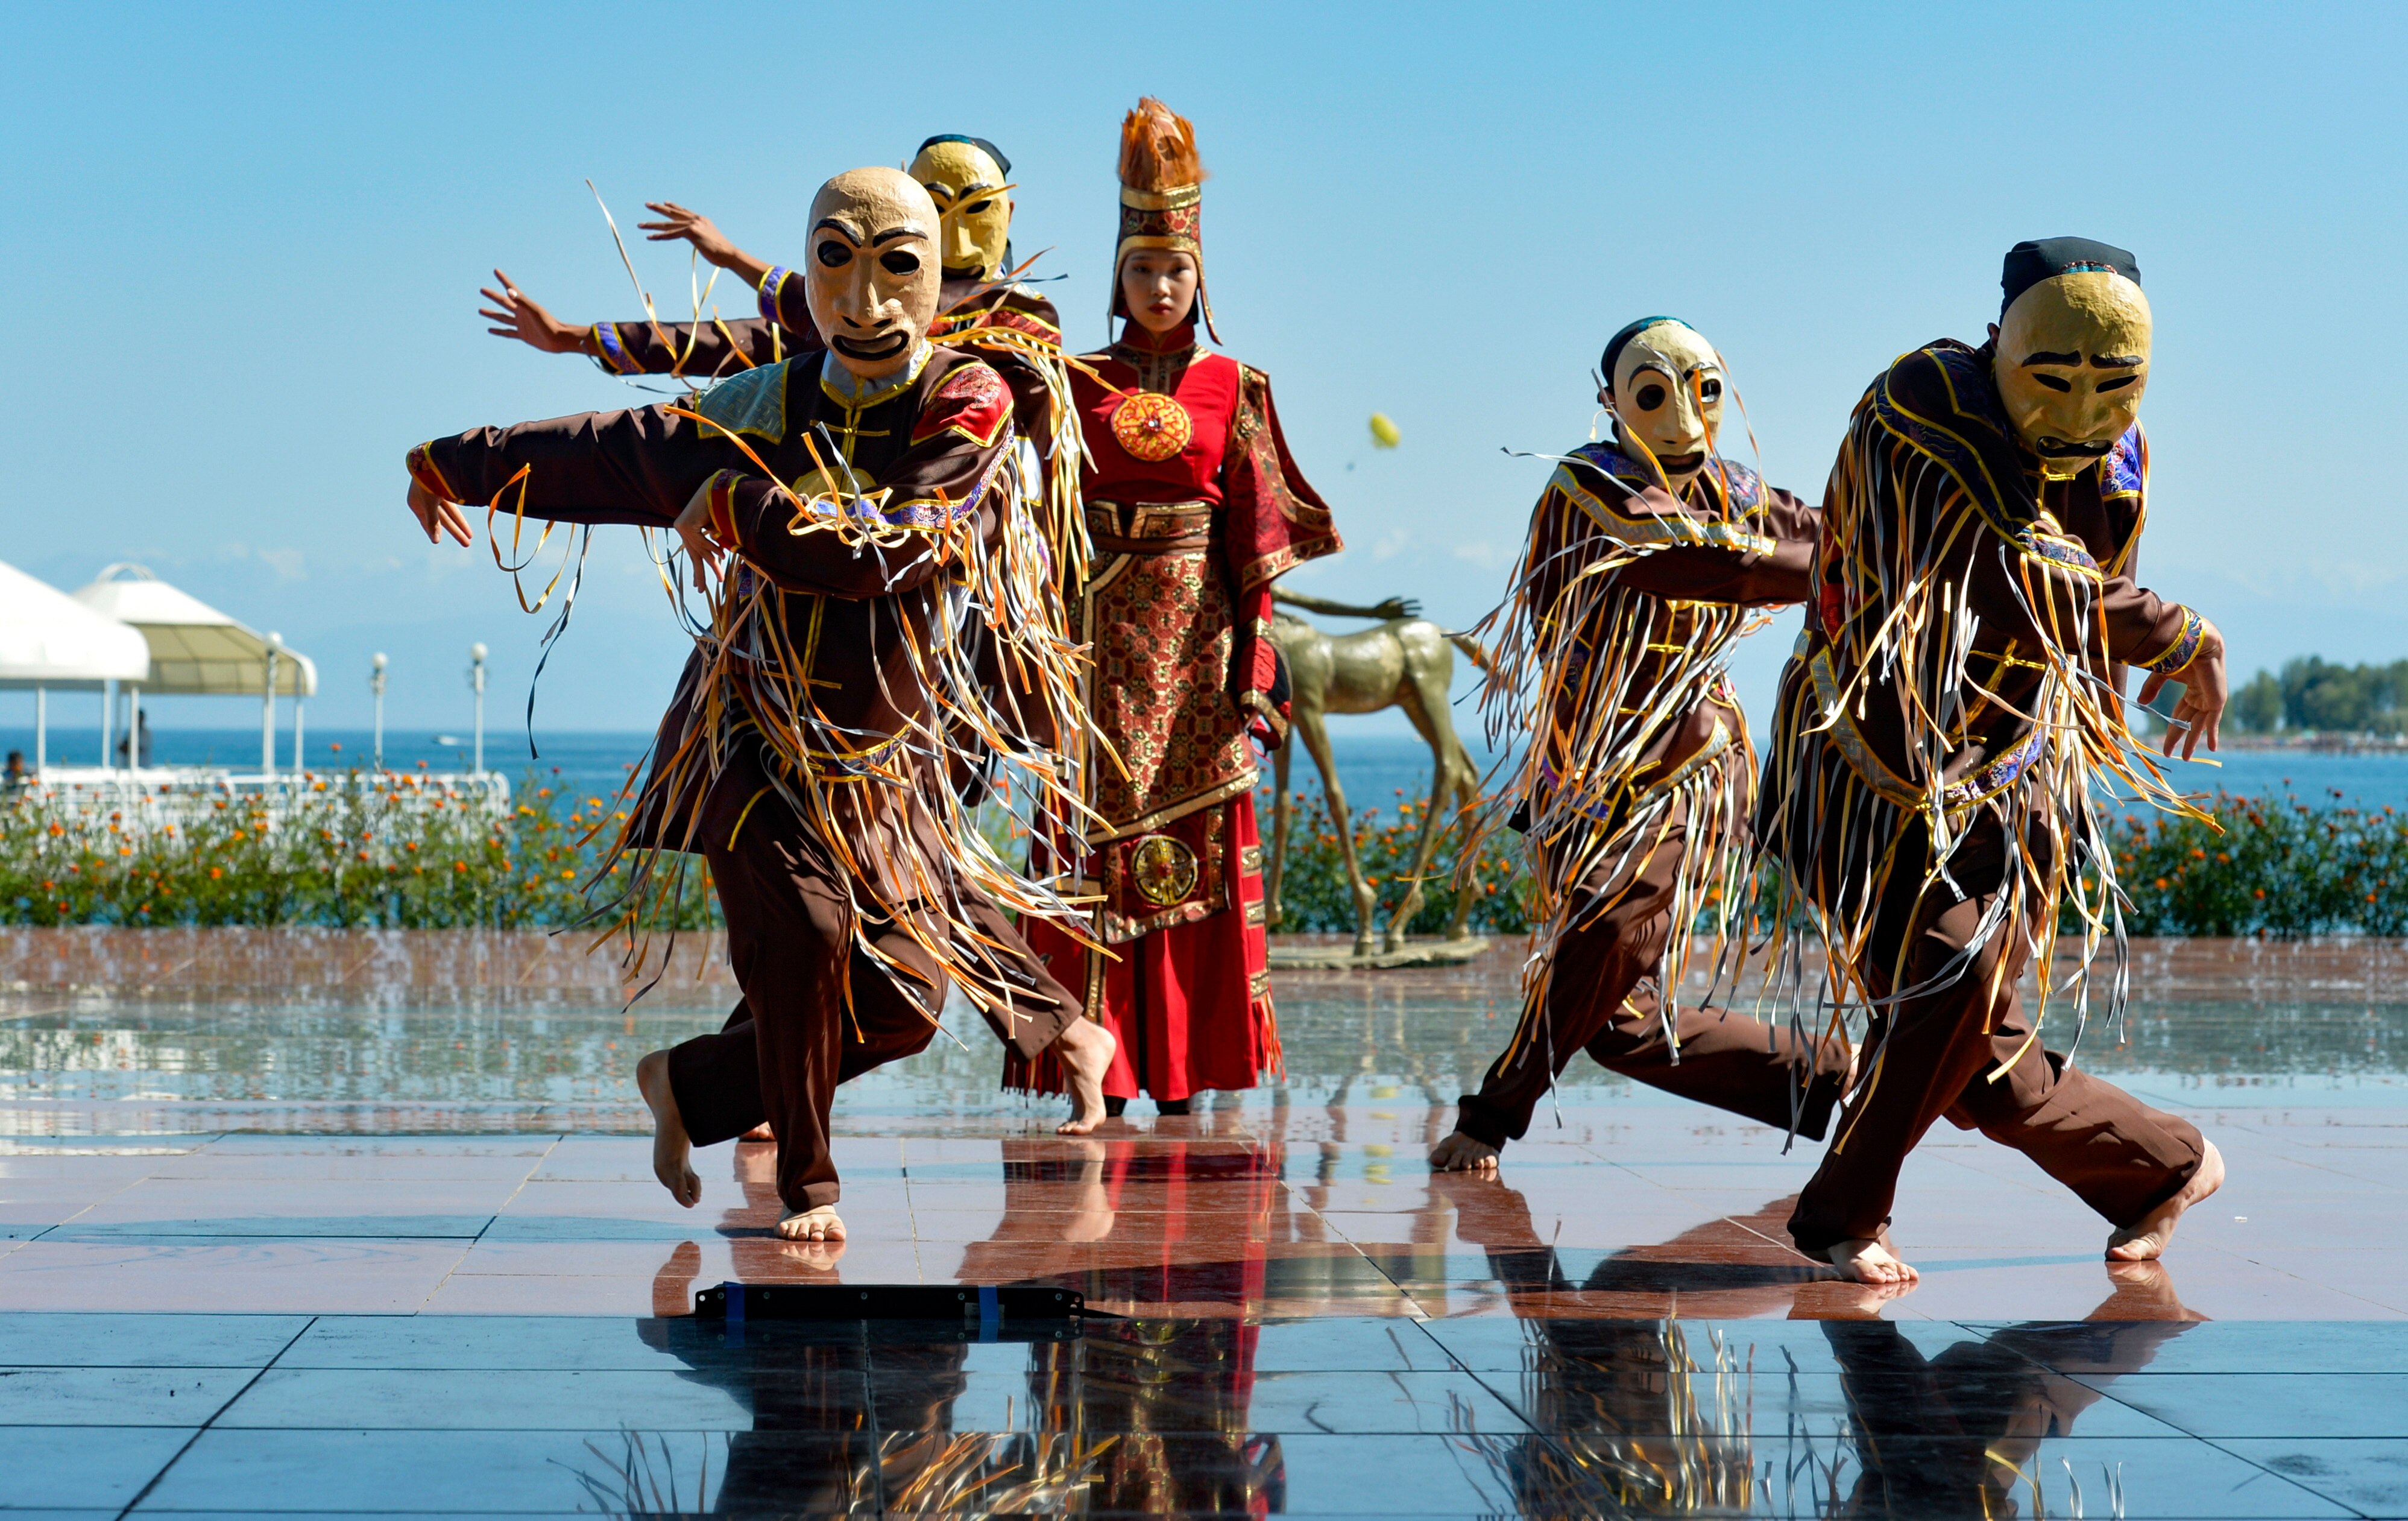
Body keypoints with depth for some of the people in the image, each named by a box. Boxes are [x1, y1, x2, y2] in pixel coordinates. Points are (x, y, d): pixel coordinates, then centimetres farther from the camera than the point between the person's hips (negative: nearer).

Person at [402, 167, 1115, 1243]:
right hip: (757, 726, 0)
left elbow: (893, 548, -25)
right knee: (802, 927, -20)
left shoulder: (967, 403, -11)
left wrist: (744, 511, -19)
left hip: (890, 756, 1)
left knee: (904, 999, 0)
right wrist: (454, 461, 20)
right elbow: (610, 455, 10)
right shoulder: (768, 407, -4)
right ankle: (806, 1184, 0)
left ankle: (693, 1086, 22)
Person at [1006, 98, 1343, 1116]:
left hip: (1195, 633, 0)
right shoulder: (1077, 384, 6)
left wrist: (1253, 662, -5)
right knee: (1096, 835, -3)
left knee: (1199, 840, -1)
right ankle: (1099, 1061, 1)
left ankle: (1182, 1062, 5)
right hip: (1101, 634, 0)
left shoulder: (1233, 390, 6)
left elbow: (1255, 537, 3)